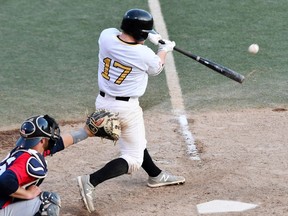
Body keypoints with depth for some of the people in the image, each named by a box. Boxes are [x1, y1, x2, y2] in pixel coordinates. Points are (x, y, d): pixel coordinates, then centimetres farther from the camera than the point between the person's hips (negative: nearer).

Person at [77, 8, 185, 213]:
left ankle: (156, 175, 47)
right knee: (133, 158, 3)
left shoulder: (106, 35, -12)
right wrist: (165, 49, 22)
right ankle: (91, 181, -15)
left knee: (136, 142, 28)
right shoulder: (145, 55, -21)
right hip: (126, 108, -7)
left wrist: (149, 37, 11)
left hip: (103, 102, 7)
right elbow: (156, 68, 5)